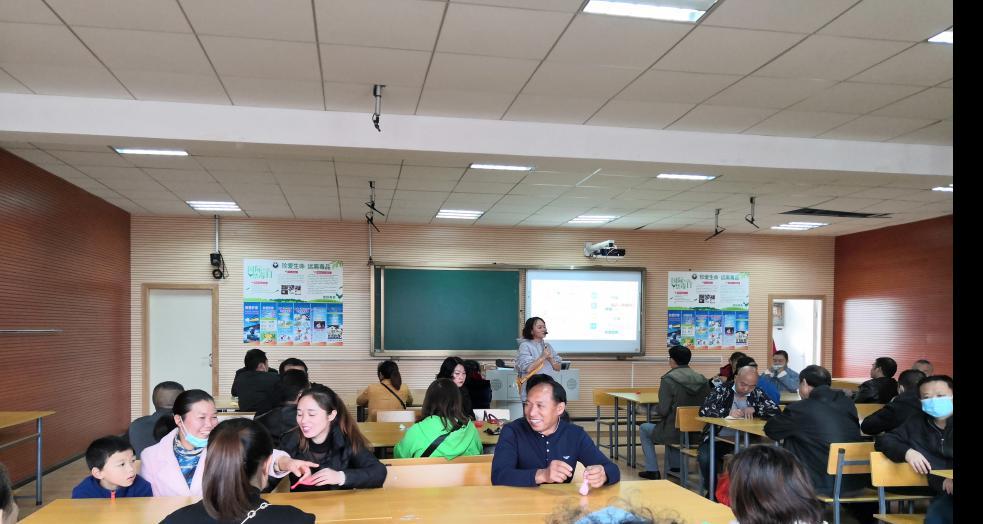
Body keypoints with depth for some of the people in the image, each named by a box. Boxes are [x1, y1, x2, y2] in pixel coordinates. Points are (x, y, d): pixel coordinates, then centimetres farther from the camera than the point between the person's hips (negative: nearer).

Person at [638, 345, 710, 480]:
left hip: (675, 433, -6)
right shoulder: (702, 379, -1)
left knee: (644, 428, 23)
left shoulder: (668, 379, -17)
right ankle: (676, 468, 38)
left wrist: (656, 408, 3)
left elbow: (663, 411, -19)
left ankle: (652, 471, 23)